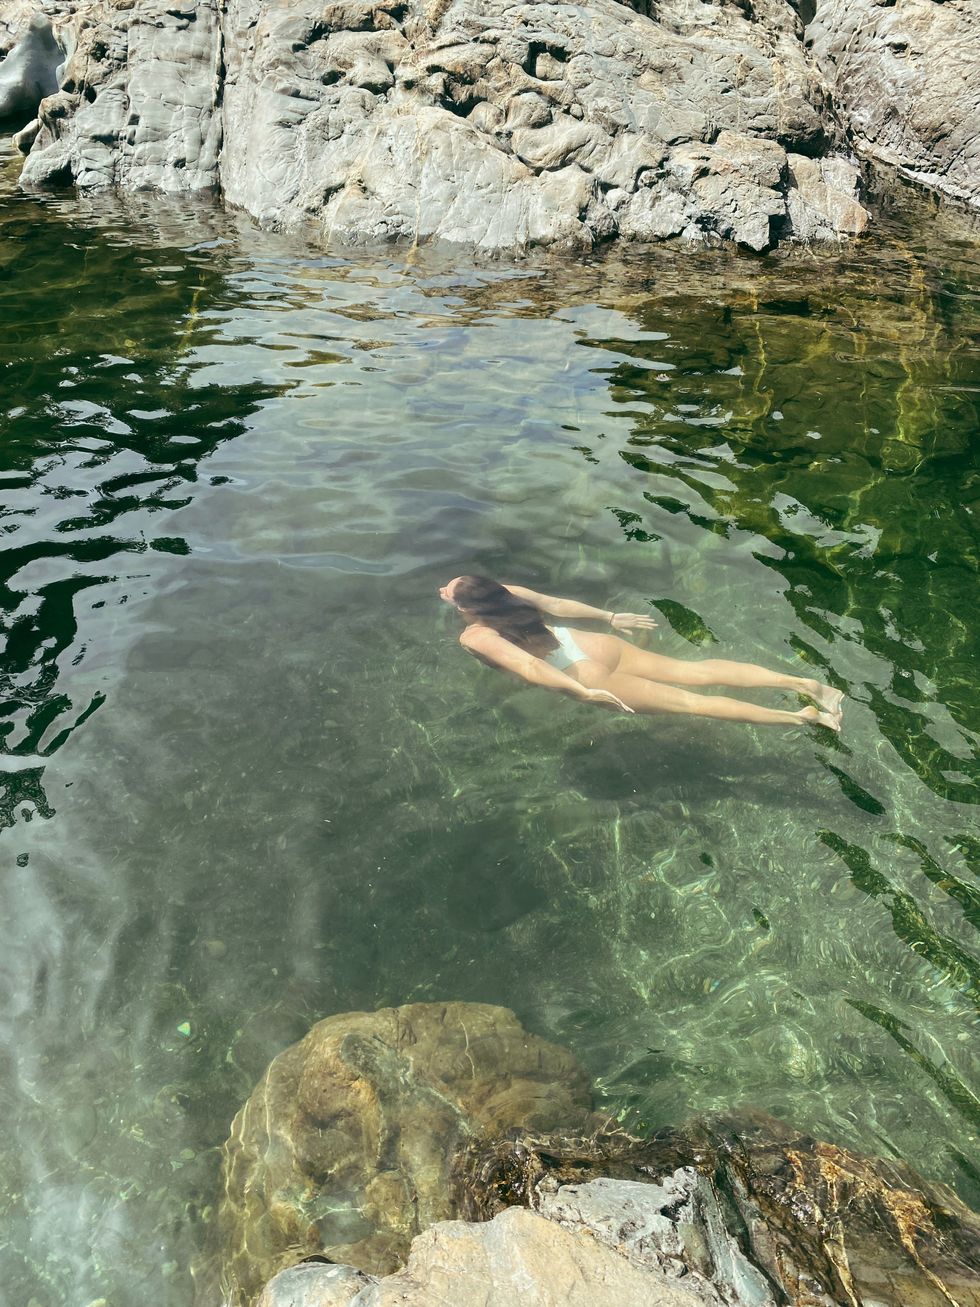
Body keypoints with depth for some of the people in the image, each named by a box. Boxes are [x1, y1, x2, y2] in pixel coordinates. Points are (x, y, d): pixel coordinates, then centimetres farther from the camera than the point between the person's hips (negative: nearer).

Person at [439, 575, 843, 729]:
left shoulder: (474, 637, -11)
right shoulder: (506, 591, 10)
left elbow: (528, 666, -22)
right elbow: (558, 604, 16)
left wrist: (583, 692, -26)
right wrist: (612, 617, 24)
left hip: (589, 678, -7)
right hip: (598, 646, 7)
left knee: (691, 701, -6)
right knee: (697, 671, 5)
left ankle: (804, 717, -7)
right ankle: (804, 683, -2)